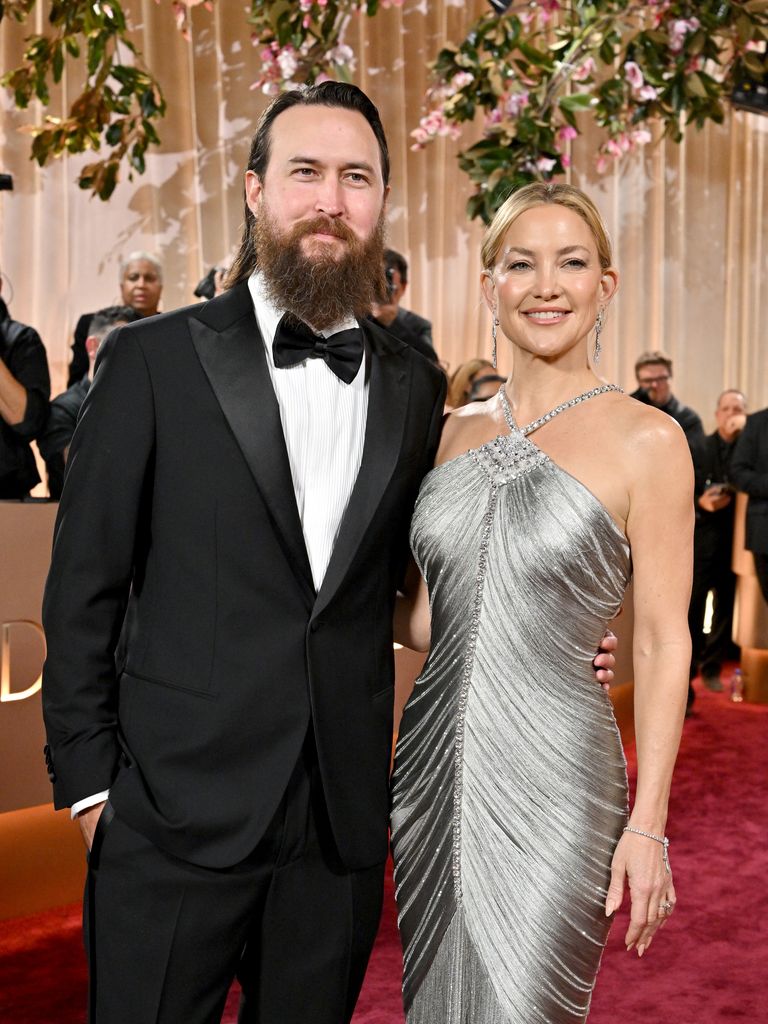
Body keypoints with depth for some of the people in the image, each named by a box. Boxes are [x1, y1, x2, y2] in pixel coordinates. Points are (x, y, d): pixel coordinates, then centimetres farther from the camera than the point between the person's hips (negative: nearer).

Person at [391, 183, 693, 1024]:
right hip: (432, 765, 5)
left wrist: (648, 823, -10)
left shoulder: (646, 440, -7)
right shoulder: (451, 432, 7)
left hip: (554, 776, -5)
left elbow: (662, 641, -7)